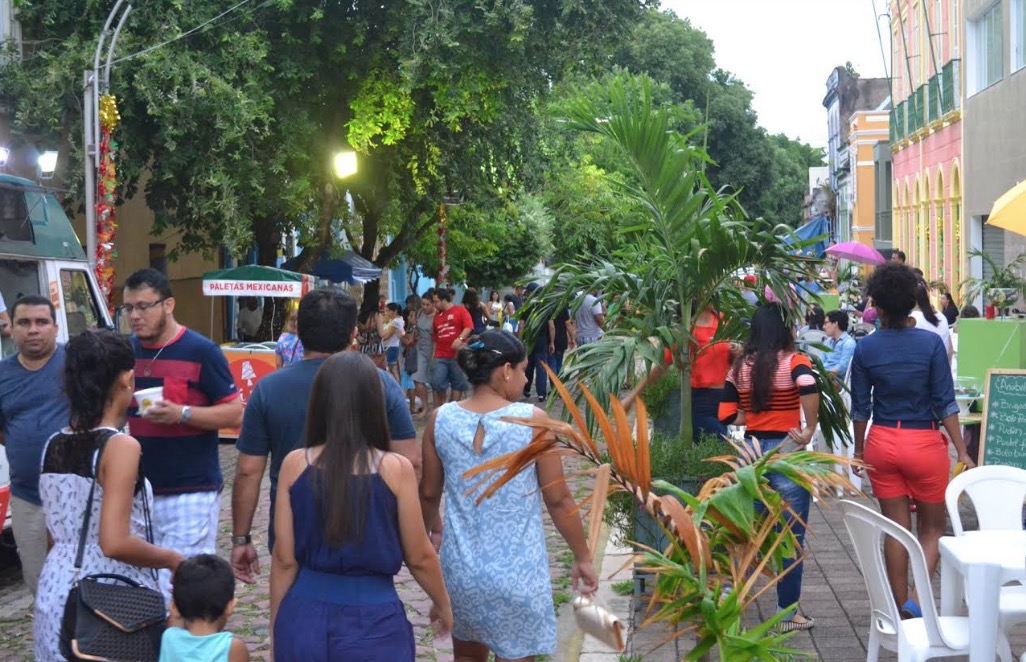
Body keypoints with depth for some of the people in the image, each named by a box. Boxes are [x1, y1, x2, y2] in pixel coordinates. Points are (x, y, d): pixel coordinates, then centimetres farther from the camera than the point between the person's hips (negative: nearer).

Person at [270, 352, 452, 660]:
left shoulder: (295, 465, -6)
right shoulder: (396, 469, -11)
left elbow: (284, 559, -2)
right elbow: (419, 557, -3)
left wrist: (277, 625, 11)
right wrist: (443, 604, 15)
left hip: (304, 618, 2)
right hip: (373, 622, -2)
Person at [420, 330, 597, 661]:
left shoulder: (441, 419, -4)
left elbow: (429, 494, 7)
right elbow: (558, 499, -9)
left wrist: (428, 531, 27)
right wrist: (583, 557, 4)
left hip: (461, 567, 4)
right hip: (517, 571, -4)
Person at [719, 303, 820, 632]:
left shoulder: (740, 366, 5)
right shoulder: (794, 361, -9)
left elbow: (728, 415, 3)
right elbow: (808, 387, -31)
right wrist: (810, 430, -21)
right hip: (786, 452, -5)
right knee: (791, 536, 6)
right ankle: (788, 612, 14)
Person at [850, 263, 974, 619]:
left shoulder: (865, 348, -4)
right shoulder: (931, 343, -10)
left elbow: (860, 406, 1)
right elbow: (945, 402, -9)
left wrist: (859, 450, 15)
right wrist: (962, 452, -3)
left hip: (882, 443, 2)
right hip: (924, 442, -2)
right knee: (932, 528, 12)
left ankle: (901, 606, 17)